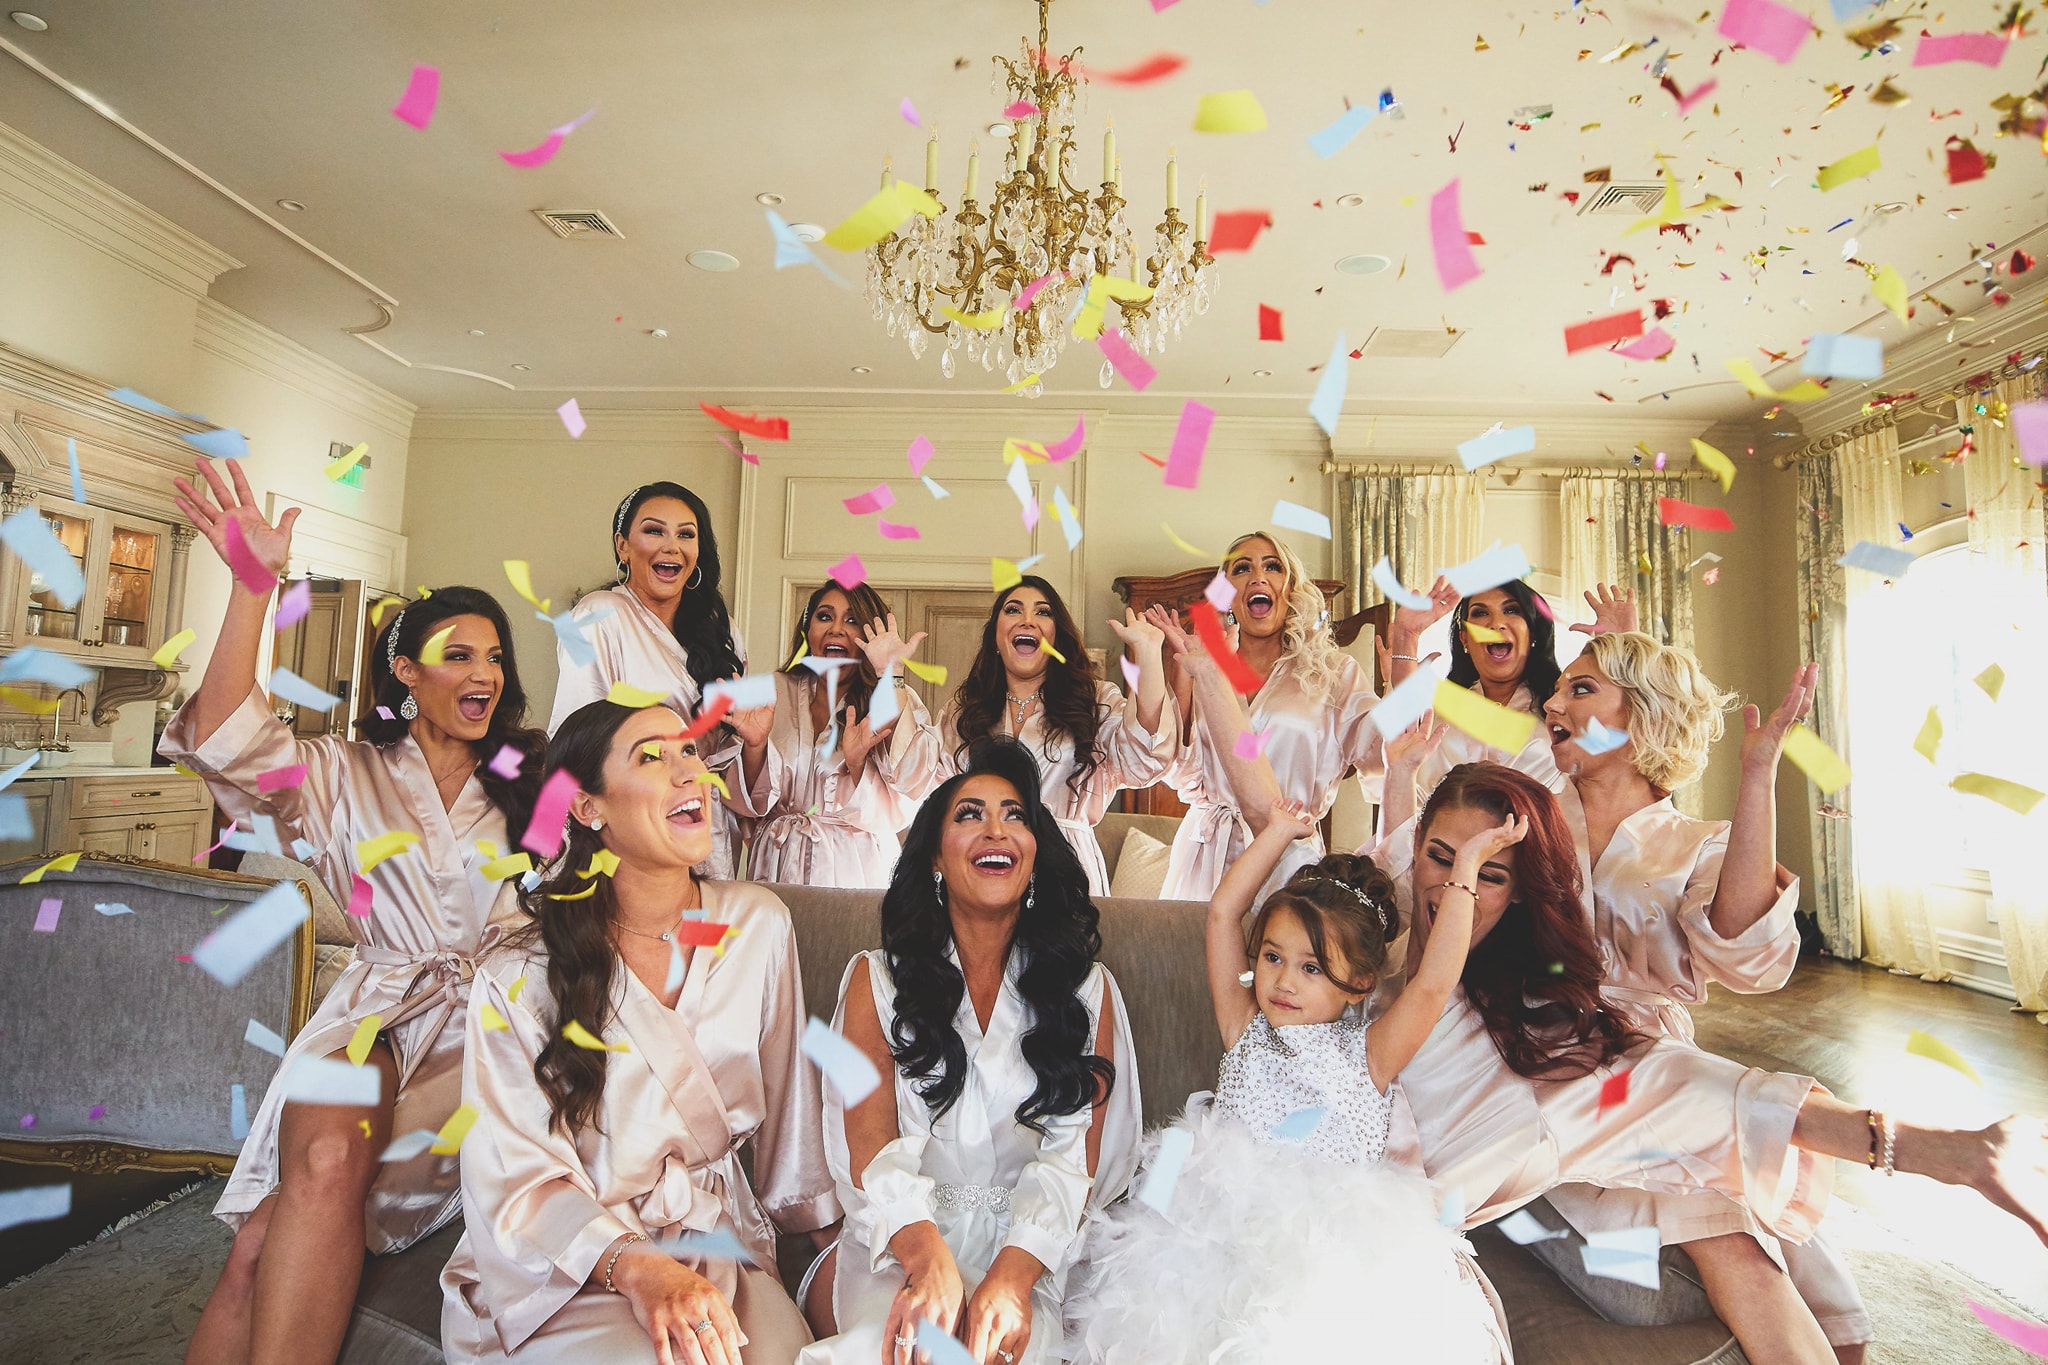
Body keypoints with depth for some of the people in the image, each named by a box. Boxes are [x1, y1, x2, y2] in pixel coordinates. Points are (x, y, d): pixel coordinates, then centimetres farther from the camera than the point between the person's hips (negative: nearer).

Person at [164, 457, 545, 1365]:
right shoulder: (350, 776, 13)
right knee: (325, 1163, -31)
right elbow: (225, 741, -5)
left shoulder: (528, 785, 16)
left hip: (492, 1019, 0)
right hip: (382, 1010, 0)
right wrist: (253, 583, -13)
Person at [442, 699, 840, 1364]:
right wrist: (640, 1270, -29)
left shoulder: (759, 925, -2)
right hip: (564, 1272, -2)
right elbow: (518, 1179, -14)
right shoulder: (520, 978, -9)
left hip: (720, 1247, 2)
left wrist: (830, 1232, 12)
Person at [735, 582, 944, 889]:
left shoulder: (897, 702, 6)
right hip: (778, 864, 2)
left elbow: (911, 780, -13)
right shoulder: (774, 693, 8)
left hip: (855, 869, -1)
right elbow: (752, 802, 3)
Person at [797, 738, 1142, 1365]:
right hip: (898, 1245, 1)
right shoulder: (878, 978, 6)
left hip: (1033, 1250, 0)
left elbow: (1075, 1154, -4)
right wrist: (930, 1262, -27)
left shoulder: (1086, 987, 7)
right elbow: (871, 1145, -6)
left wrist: (1012, 1273, -24)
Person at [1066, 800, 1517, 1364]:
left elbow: (1433, 983, -12)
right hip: (1233, 1229, 1)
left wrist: (1466, 869, -9)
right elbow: (1223, 913, 9)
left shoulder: (1368, 1054, 4)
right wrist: (1279, 832, 13)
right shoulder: (1246, 1032, 10)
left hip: (1343, 1240, -1)